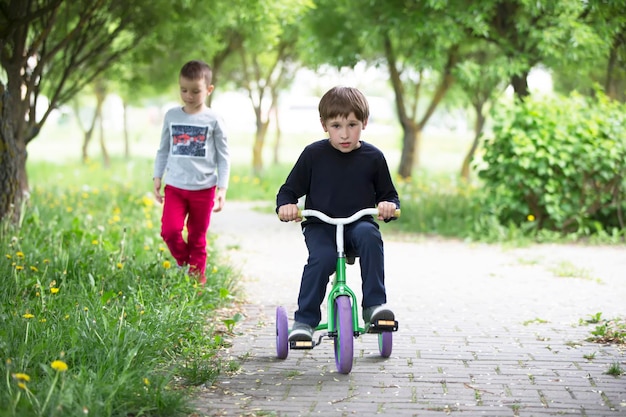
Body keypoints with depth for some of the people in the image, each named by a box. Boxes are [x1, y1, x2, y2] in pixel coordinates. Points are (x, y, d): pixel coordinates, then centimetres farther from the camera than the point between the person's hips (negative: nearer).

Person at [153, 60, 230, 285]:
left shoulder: (213, 120, -3)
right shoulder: (172, 116, 4)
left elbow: (223, 156, 1)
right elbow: (163, 150, 13)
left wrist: (222, 188, -5)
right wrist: (157, 177, 8)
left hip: (203, 188, -1)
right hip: (174, 186, 1)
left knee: (197, 238, 7)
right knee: (170, 230, -14)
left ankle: (197, 279, 23)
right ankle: (183, 264, 14)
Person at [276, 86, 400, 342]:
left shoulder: (373, 157, 4)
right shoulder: (313, 154, 1)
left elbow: (389, 195, 11)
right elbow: (289, 190, 8)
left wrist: (389, 206, -13)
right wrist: (285, 206, -15)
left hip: (359, 224, 1)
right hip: (320, 226, -1)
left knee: (370, 237, -34)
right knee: (322, 257, -32)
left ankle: (374, 305, -27)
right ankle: (304, 320, -19)